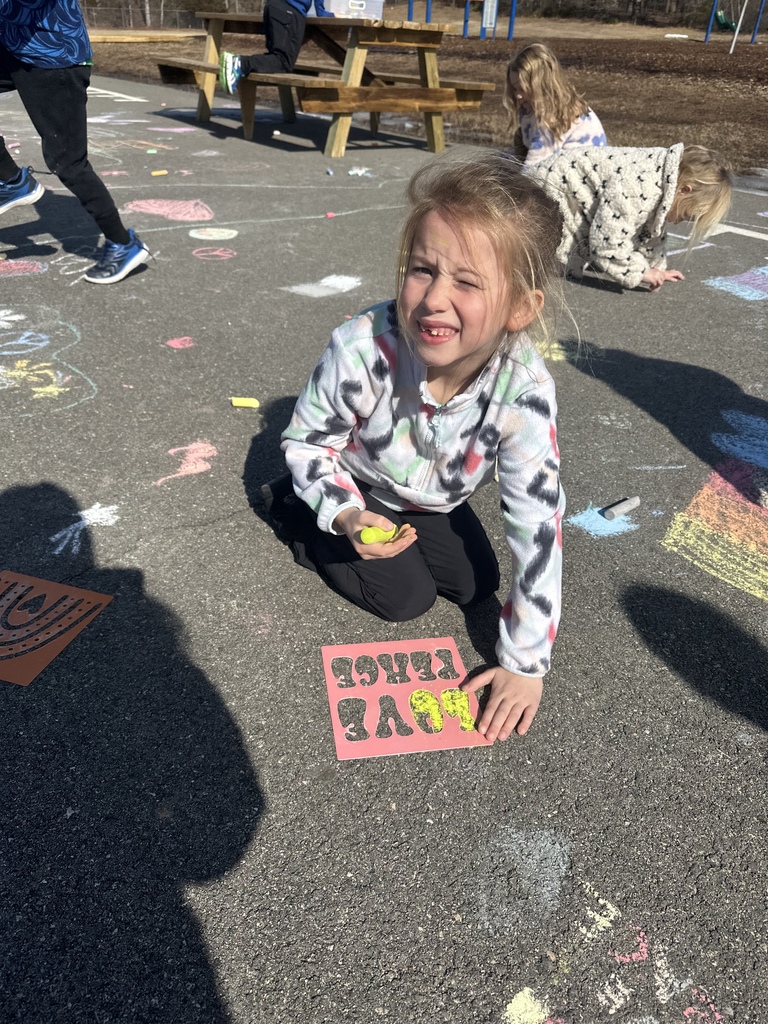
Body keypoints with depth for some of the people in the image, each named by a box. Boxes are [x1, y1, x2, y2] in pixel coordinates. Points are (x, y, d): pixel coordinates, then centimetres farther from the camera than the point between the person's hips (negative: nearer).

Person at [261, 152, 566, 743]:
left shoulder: (524, 391, -34)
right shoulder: (363, 349, -39)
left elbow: (539, 526, -28)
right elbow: (305, 440, -18)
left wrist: (526, 664, -23)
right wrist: (345, 517, -35)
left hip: (432, 499, 3)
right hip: (352, 489, -3)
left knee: (476, 584, 6)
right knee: (406, 598, -4)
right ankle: (292, 510, 15)